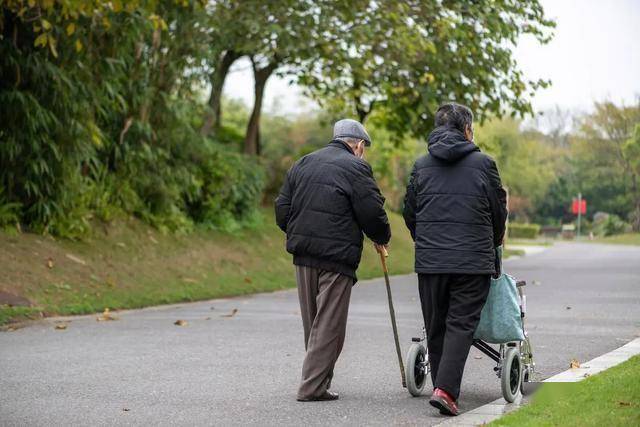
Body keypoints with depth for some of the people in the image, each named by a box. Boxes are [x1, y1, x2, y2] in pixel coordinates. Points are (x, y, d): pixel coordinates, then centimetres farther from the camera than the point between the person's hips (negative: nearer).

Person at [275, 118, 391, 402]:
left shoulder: (303, 164, 16)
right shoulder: (355, 168, -6)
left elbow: (282, 208, 14)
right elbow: (372, 212, -9)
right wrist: (382, 238, 10)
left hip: (303, 253, 7)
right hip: (337, 256, -7)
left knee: (311, 323, 15)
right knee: (329, 324, -2)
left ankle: (318, 379, 22)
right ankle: (313, 386, -4)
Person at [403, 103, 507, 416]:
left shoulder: (421, 166, 8)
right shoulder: (483, 164, -1)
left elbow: (409, 213, 13)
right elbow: (498, 211, 6)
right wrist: (492, 243, 25)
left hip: (429, 260, 3)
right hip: (473, 261, -3)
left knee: (435, 327, 13)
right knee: (461, 324, -2)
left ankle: (441, 387, 19)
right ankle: (446, 389, -15)